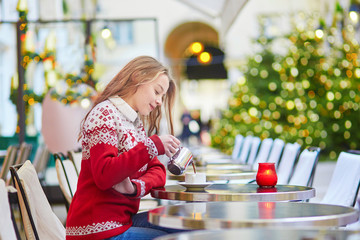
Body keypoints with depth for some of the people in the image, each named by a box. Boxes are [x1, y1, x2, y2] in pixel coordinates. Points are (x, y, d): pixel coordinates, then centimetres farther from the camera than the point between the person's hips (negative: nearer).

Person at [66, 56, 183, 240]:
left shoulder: (138, 124, 17)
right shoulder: (104, 113, -12)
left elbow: (157, 170, 8)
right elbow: (103, 176, -25)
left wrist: (136, 187, -16)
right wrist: (153, 145, -26)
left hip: (122, 220, 9)